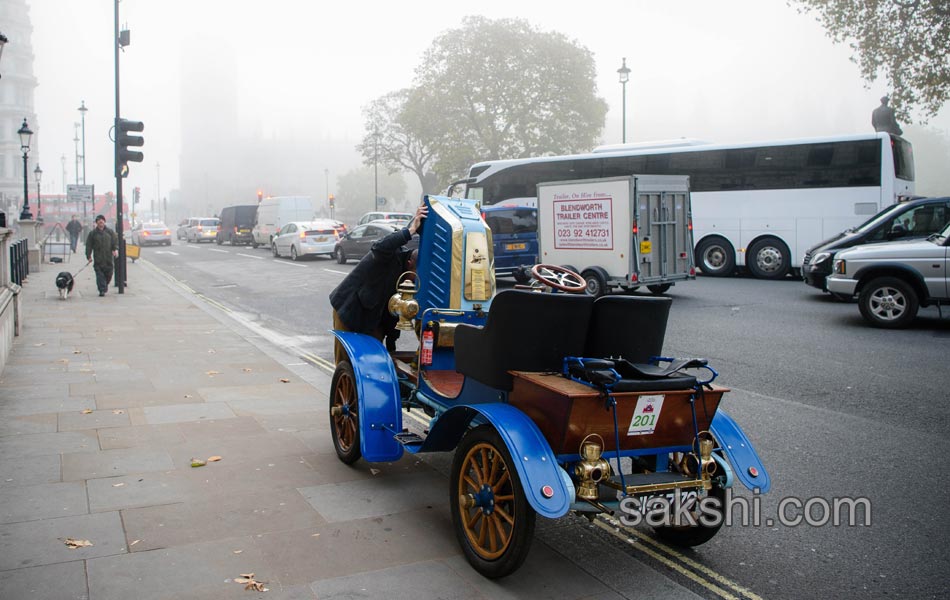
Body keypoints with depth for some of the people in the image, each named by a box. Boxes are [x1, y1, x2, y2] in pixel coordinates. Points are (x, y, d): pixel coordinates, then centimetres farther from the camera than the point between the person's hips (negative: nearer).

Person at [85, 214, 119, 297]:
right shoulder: (92, 233, 7)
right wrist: (89, 256, 1)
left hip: (109, 257, 1)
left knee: (109, 273, 5)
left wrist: (115, 249, -13)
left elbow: (115, 241, 6)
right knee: (100, 274, -8)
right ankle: (102, 290, -7)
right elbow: (88, 245, 8)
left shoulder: (110, 232, 9)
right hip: (98, 258, -1)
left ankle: (105, 285, 32)